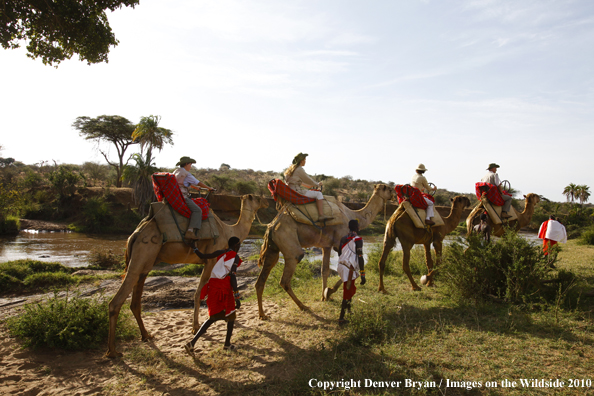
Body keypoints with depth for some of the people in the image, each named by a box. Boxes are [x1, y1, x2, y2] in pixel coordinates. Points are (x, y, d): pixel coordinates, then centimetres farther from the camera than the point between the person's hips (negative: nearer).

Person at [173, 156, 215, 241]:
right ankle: (190, 232, -33)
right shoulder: (186, 173, -10)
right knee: (197, 210, -20)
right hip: (182, 197, -10)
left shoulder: (176, 172, 19)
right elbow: (198, 183, -5)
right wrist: (209, 188, 8)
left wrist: (195, 187, 47)